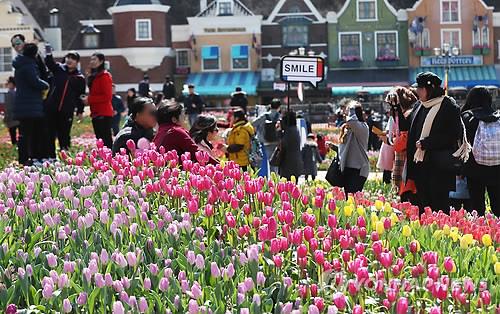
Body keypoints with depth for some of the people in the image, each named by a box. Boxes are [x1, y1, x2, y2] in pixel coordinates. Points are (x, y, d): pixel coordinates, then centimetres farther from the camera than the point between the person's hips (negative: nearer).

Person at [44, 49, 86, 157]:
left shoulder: (80, 78, 6)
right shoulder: (59, 69, 8)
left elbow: (80, 95, 9)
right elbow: (49, 62, -5)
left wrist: (80, 111, 6)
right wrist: (48, 49, -20)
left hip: (67, 112, -1)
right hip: (51, 109, 1)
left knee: (64, 135, 3)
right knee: (50, 134, 1)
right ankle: (50, 156, 6)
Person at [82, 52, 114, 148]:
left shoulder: (105, 76, -10)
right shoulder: (94, 76, 18)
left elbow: (107, 96, -16)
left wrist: (89, 99, -15)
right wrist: (88, 99, 6)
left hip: (103, 114, -10)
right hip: (96, 113, 10)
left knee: (106, 140, -13)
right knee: (99, 140, 9)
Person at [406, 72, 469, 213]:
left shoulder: (448, 106, -8)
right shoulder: (419, 106, 14)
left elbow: (452, 136, -14)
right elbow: (411, 131, 25)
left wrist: (425, 143, -15)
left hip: (439, 166, -7)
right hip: (419, 165, 7)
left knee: (439, 205, -5)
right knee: (423, 204, 8)